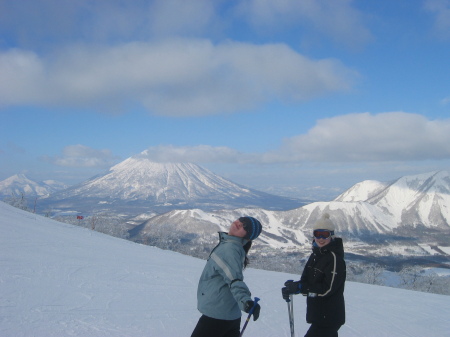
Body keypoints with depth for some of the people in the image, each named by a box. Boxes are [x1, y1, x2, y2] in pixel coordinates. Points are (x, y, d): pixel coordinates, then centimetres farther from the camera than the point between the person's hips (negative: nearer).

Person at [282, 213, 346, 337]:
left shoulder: (334, 257, -17)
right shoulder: (315, 255, 9)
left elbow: (327, 289, -22)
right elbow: (306, 281, 6)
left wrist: (299, 287, -25)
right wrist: (293, 286, -15)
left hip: (328, 318, -9)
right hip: (318, 315, 9)